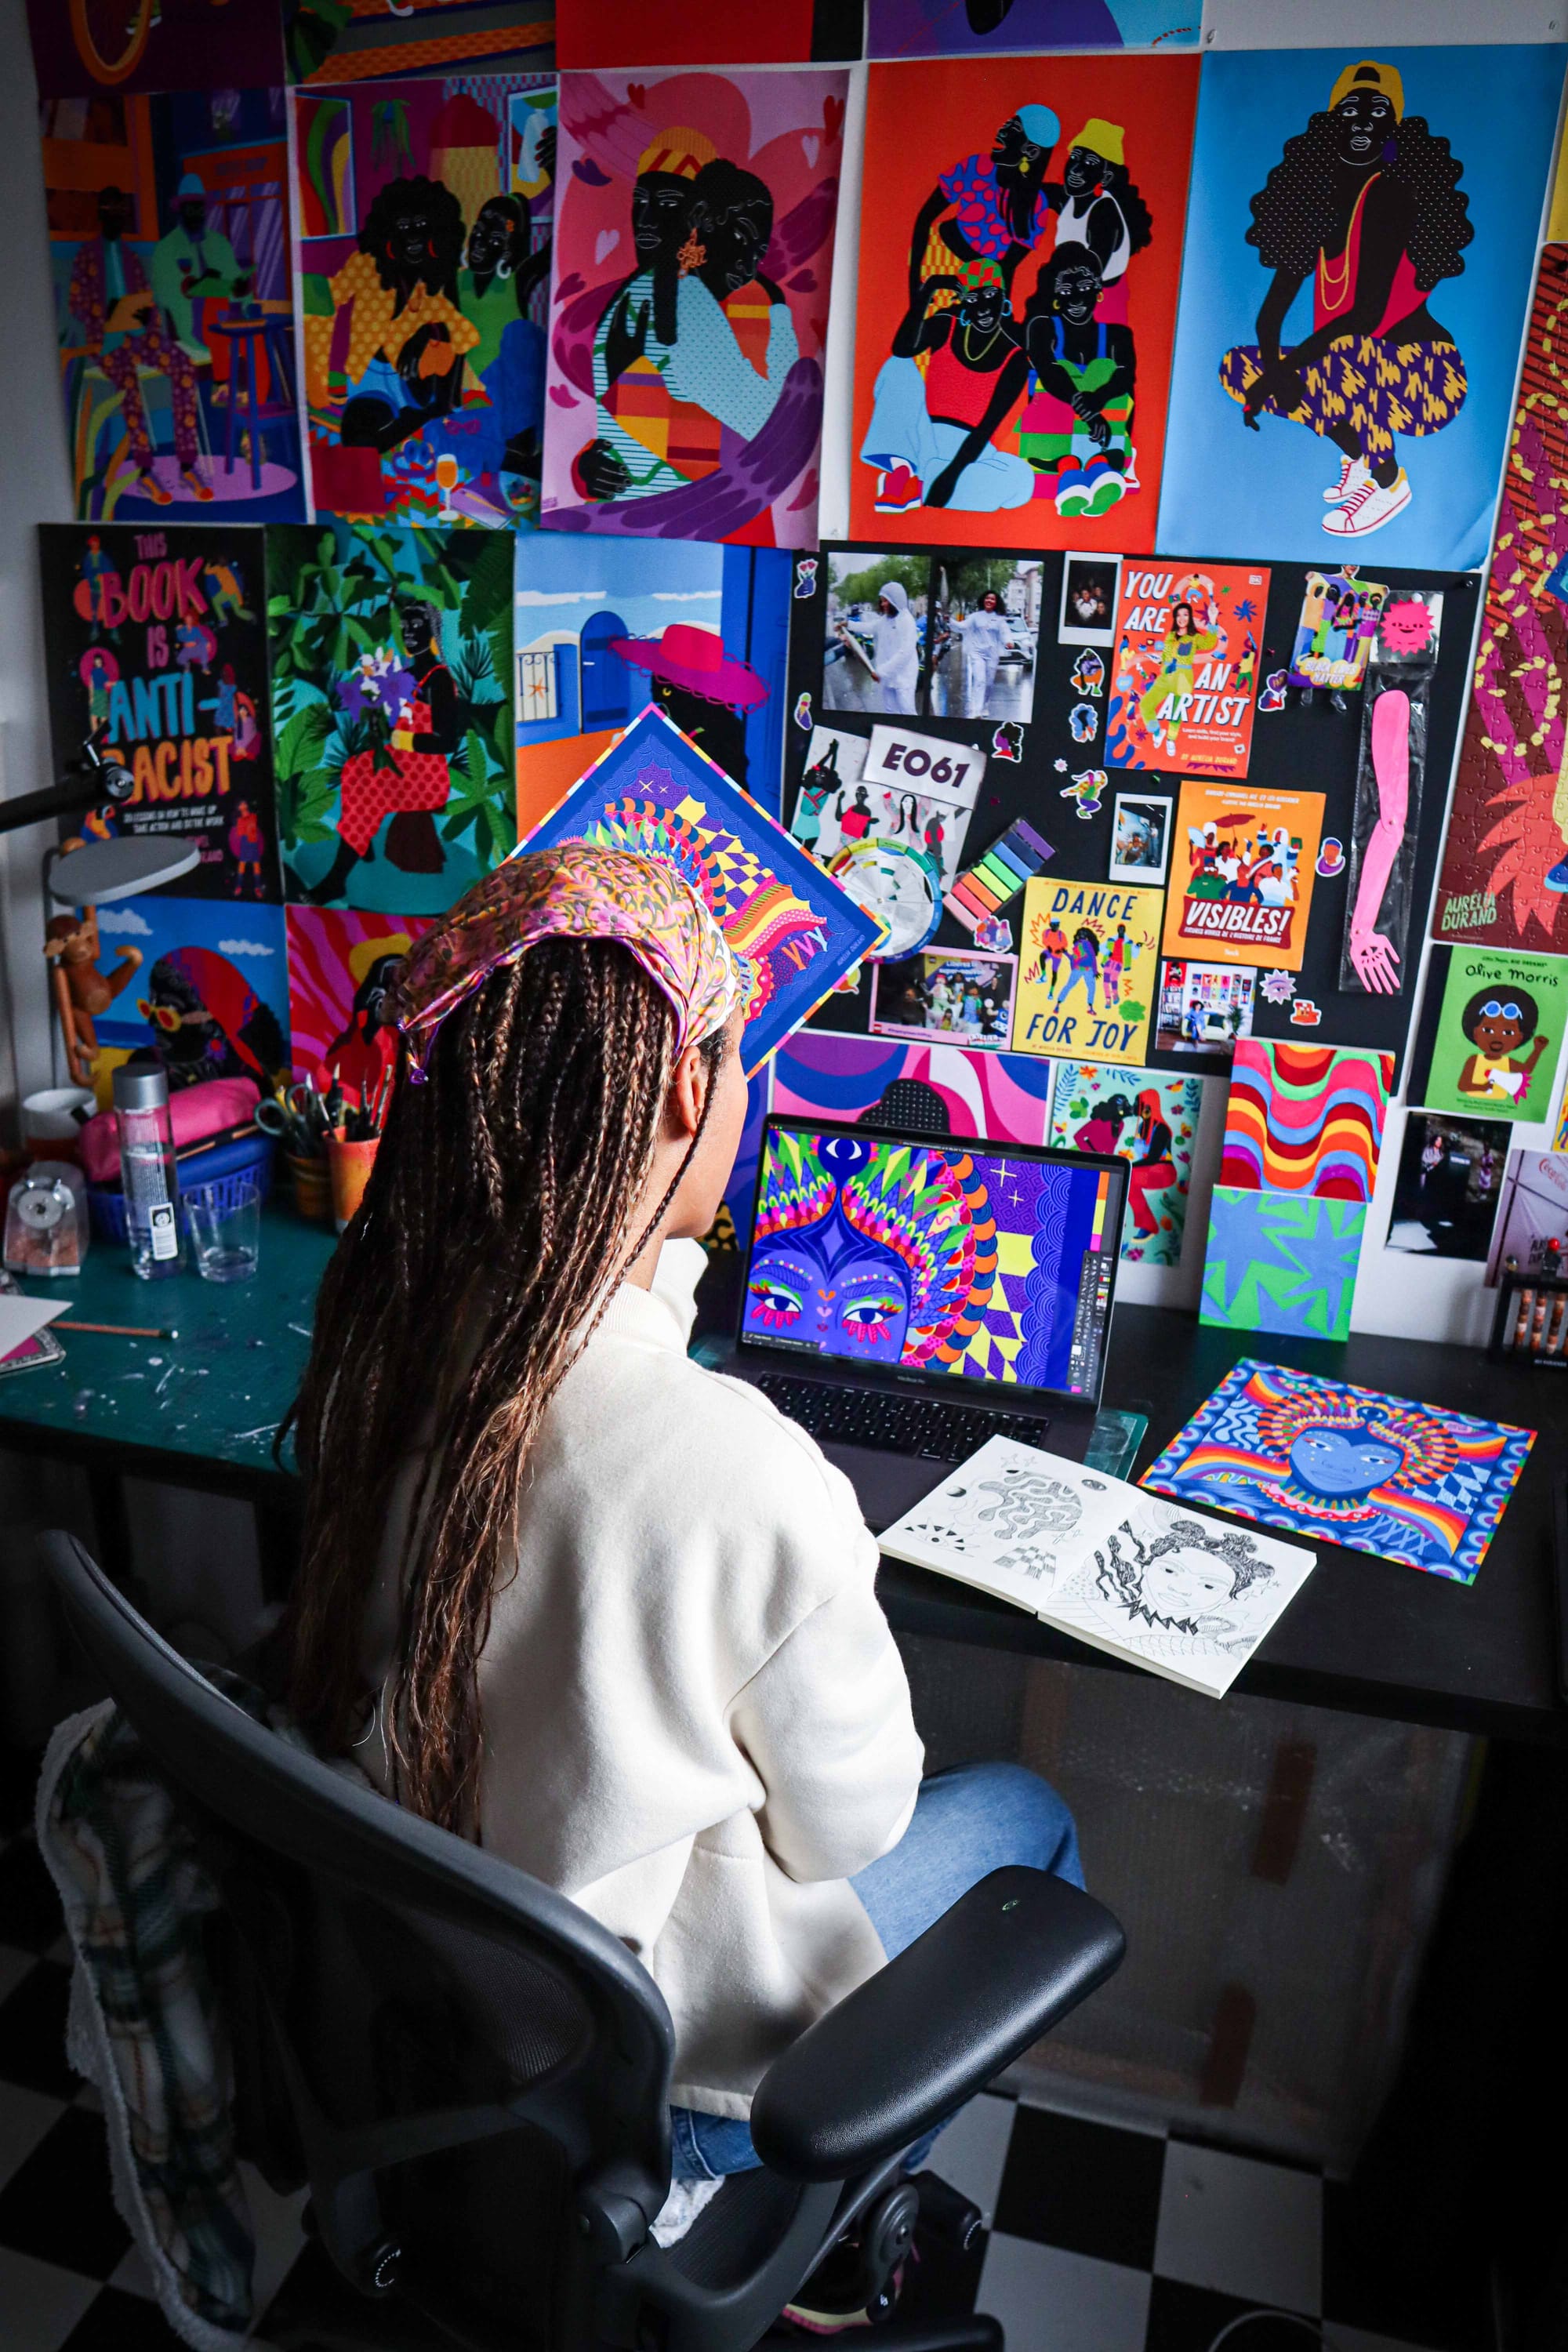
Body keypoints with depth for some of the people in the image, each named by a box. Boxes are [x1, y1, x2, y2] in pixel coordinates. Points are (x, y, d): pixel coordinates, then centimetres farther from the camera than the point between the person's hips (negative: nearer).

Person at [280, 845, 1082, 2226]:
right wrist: (838, 1573, -4)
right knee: (1025, 1815, 19)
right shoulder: (746, 1478, -39)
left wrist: (670, 1246, -2)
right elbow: (844, 1827, -18)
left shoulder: (371, 1346, -17)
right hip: (635, 2075, -6)